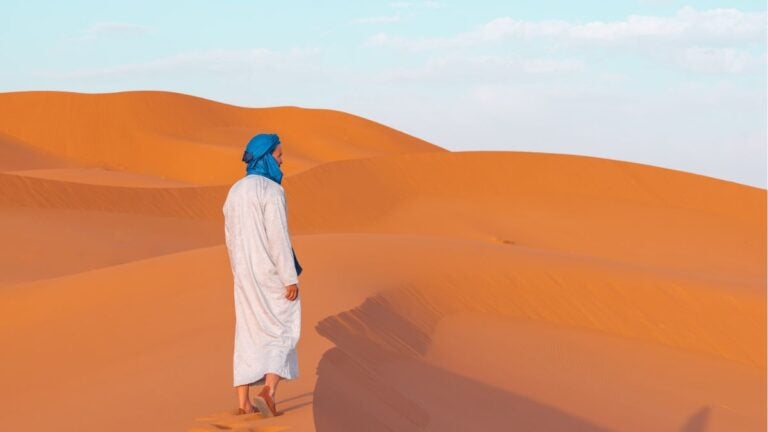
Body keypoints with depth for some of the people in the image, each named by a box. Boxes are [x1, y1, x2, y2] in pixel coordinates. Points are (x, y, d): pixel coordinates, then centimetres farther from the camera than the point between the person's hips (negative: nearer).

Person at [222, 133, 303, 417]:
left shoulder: (235, 191, 10)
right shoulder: (272, 191, -15)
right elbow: (278, 237, -20)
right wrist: (291, 278, -17)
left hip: (246, 272, 7)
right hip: (272, 271, -7)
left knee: (249, 334, 10)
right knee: (284, 329, 6)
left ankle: (243, 403, 8)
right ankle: (268, 391, -10)